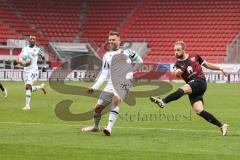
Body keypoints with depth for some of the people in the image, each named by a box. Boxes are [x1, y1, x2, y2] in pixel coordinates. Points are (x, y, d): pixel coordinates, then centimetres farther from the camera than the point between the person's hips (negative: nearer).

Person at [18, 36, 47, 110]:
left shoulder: (38, 49, 0)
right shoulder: (25, 48, 8)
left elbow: (43, 58, 14)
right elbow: (20, 56, 3)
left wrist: (44, 66, 5)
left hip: (33, 70, -5)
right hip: (26, 70, 5)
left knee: (28, 86, -19)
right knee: (29, 88, 9)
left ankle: (27, 105, -17)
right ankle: (41, 87, 39)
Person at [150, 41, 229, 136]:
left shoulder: (194, 56, 10)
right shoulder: (178, 64, 10)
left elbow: (206, 65, 22)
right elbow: (177, 73, -12)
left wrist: (220, 69, 19)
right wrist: (177, 72, -36)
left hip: (200, 81, -3)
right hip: (193, 90, 3)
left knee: (183, 89, -30)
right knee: (199, 110, -12)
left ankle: (163, 102, -42)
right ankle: (221, 126, -5)